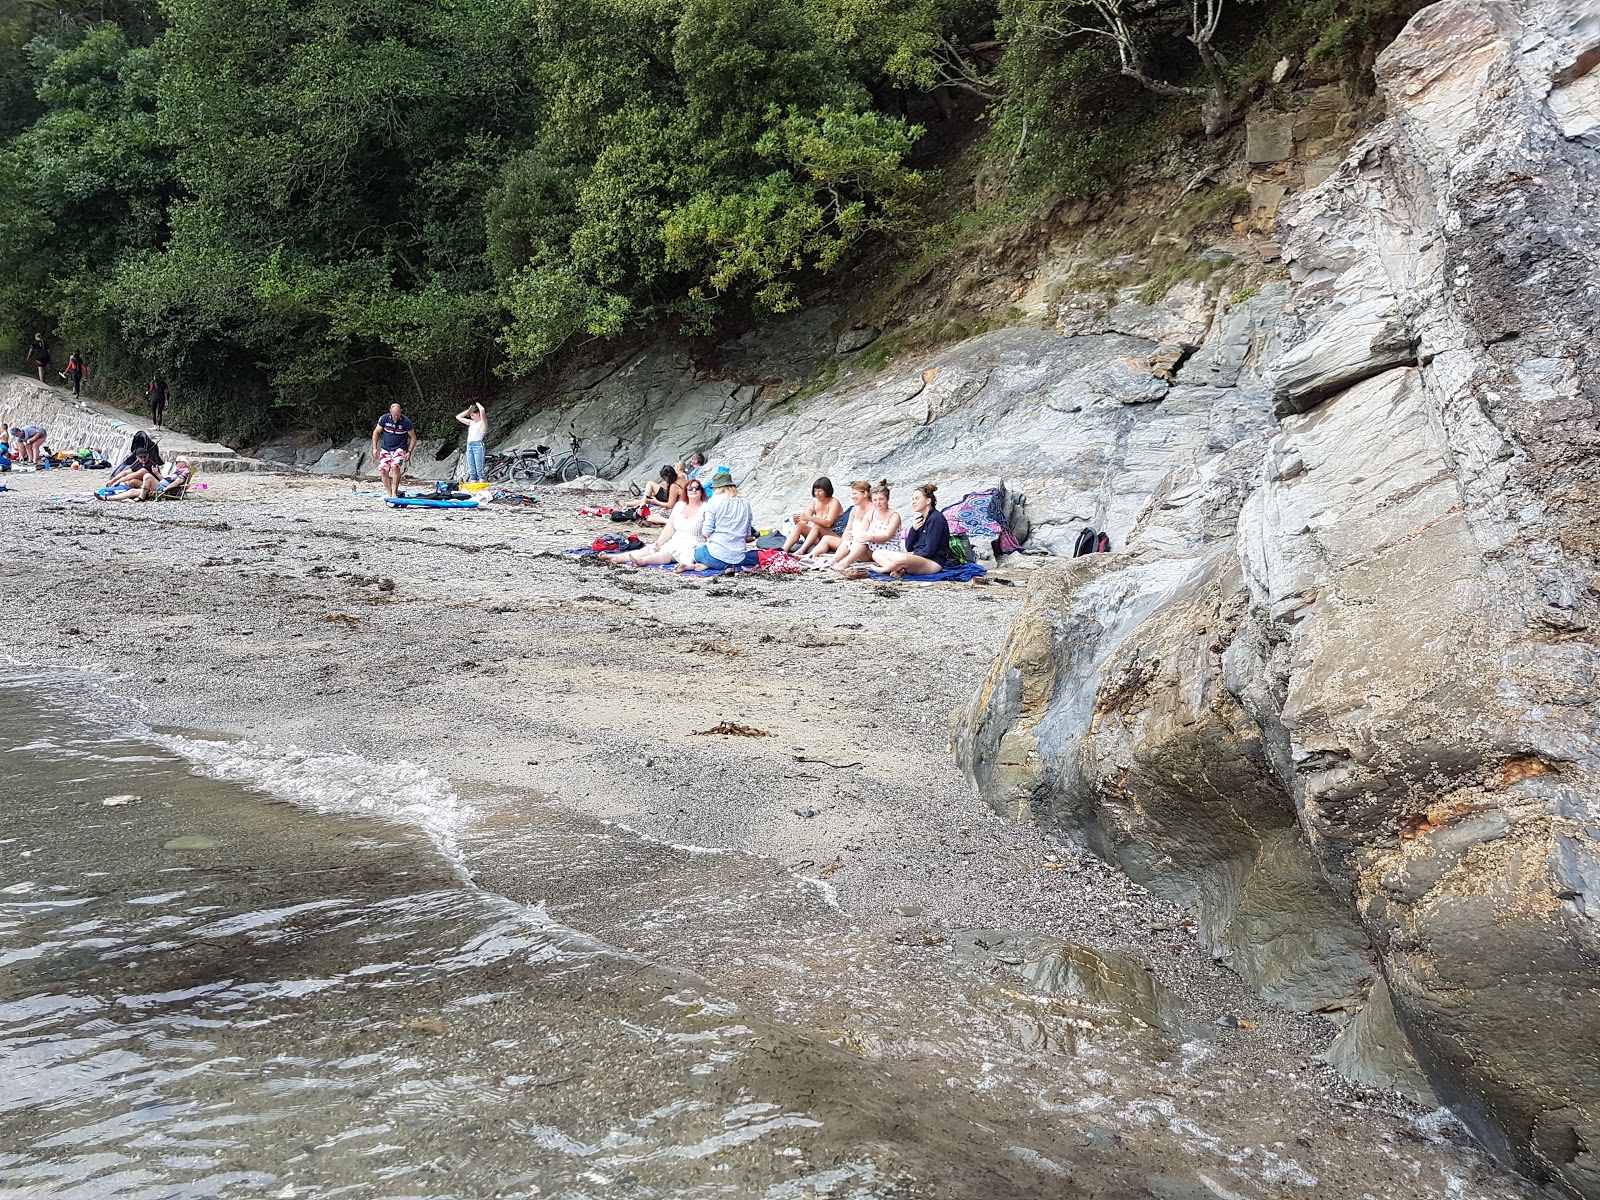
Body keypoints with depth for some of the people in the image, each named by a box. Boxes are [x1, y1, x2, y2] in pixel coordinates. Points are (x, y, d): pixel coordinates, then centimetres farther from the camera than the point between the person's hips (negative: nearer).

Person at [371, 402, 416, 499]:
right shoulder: (384, 418, -6)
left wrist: (409, 452, -9)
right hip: (385, 449, 3)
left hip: (400, 449, -3)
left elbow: (413, 437, 0)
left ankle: (395, 492, -19)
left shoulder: (406, 421, -11)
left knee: (395, 466, -27)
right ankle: (390, 494, 0)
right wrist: (375, 448, 1)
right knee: (383, 470, -10)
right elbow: (376, 432, 7)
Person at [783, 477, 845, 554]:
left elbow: (828, 523, -25)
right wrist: (797, 521, -24)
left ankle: (800, 551, -42)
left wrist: (809, 518, -35)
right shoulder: (813, 504, 7)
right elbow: (803, 523, 0)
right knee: (800, 525, -17)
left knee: (817, 526, -32)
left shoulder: (834, 503, -10)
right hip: (819, 538, 5)